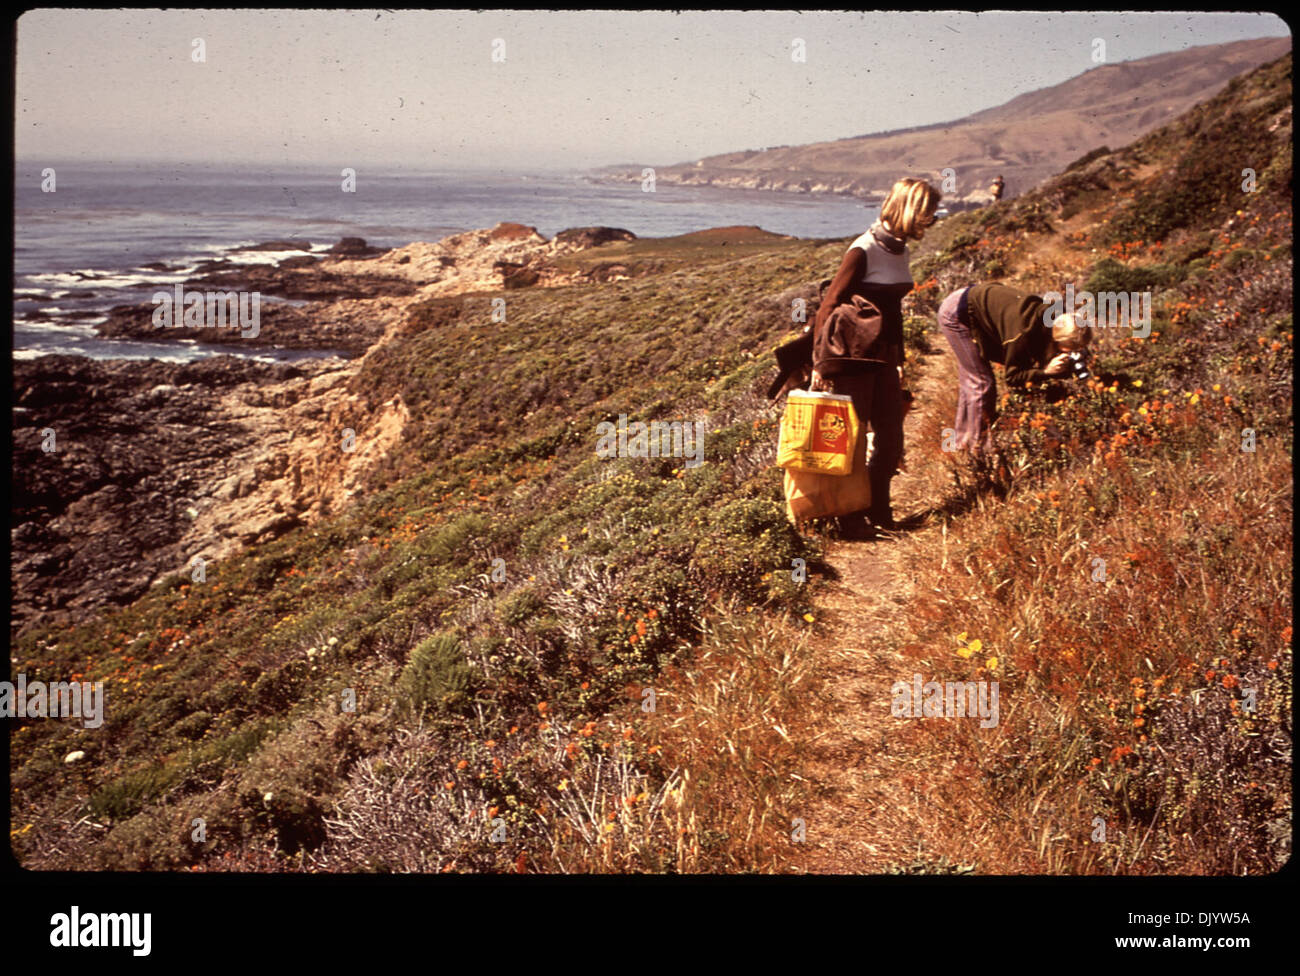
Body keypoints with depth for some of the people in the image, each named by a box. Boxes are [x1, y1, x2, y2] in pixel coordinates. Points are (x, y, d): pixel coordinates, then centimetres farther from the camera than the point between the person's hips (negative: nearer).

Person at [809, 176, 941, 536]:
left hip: (883, 357, 8)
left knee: (891, 440, 11)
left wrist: (898, 360, 20)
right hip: (854, 358, -8)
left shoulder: (899, 250, 8)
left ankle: (878, 510, 26)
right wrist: (821, 364, -19)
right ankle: (851, 518, 15)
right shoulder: (864, 251, -17)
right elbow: (829, 306, -17)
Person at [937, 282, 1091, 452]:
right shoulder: (1023, 332, -32)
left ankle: (962, 440, 31)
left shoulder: (1050, 316, -10)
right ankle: (979, 447, 4)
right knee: (982, 382, -7)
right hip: (955, 314, -9)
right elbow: (1012, 377, -21)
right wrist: (1045, 372, -32)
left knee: (970, 380, 17)